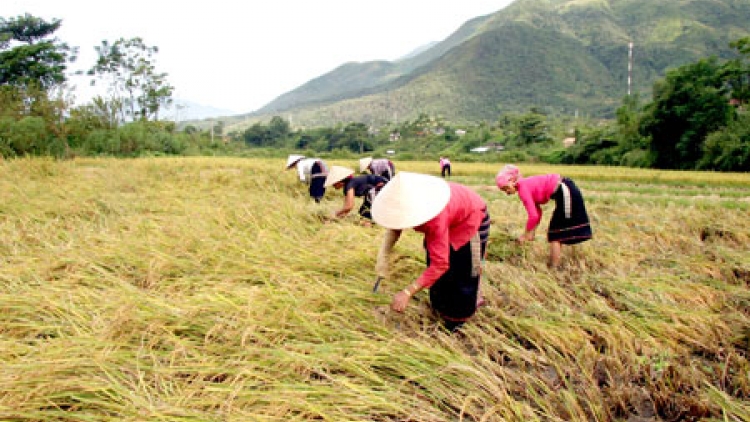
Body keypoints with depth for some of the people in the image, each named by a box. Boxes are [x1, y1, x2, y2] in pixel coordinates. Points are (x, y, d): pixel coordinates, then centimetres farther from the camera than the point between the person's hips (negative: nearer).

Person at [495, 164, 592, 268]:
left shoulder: (523, 189, -14)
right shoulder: (527, 185, 13)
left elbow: (533, 216, -18)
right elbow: (537, 212, 17)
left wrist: (526, 234, -6)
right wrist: (532, 232, 16)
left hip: (565, 192, -10)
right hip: (566, 190, 10)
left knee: (555, 235, 0)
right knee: (558, 232, 18)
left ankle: (554, 268, 7)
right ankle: (555, 265, 28)